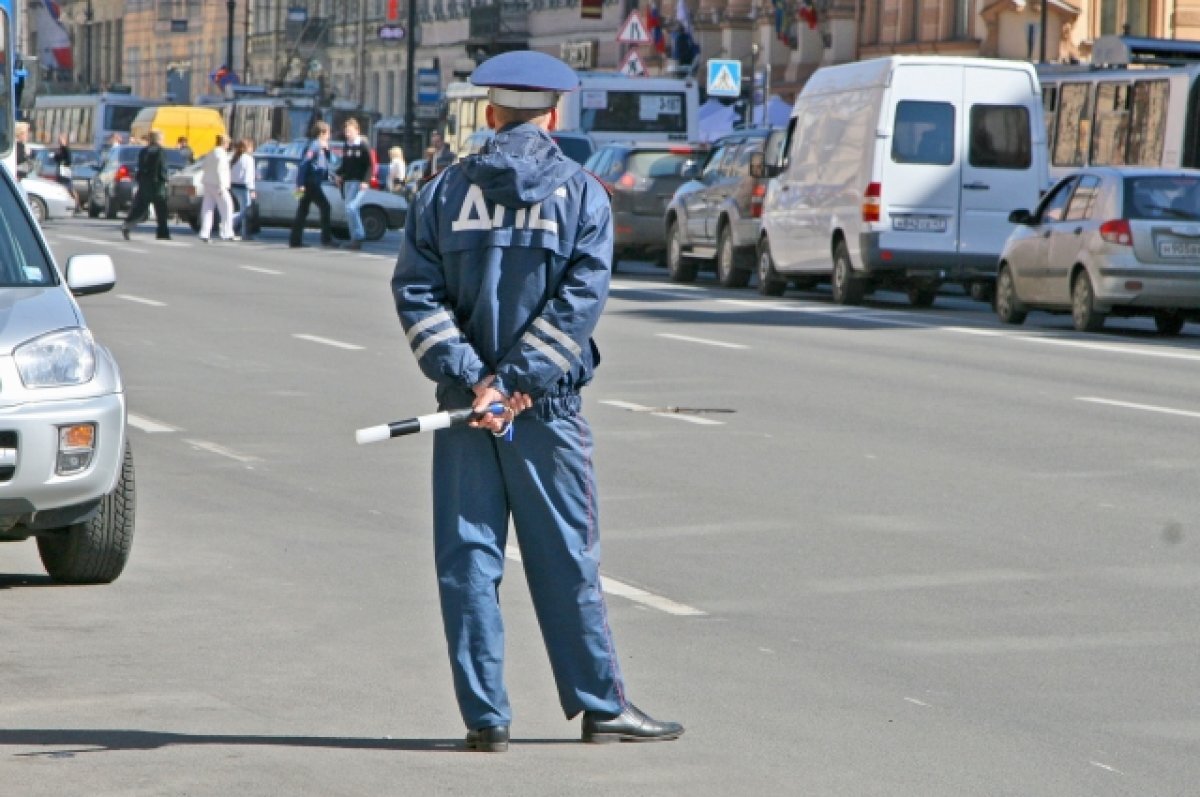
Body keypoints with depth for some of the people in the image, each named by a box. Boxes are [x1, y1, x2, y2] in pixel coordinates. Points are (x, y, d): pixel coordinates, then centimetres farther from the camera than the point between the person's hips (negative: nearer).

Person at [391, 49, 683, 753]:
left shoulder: (447, 189, 6)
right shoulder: (582, 194, 1)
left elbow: (417, 292, -3)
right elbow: (579, 299, -11)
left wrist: (471, 379, -9)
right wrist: (518, 382, -13)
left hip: (465, 407, 2)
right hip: (547, 410, -1)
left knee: (468, 561, 4)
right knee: (567, 562, 6)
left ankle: (485, 716, 4)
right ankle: (601, 705, 13)